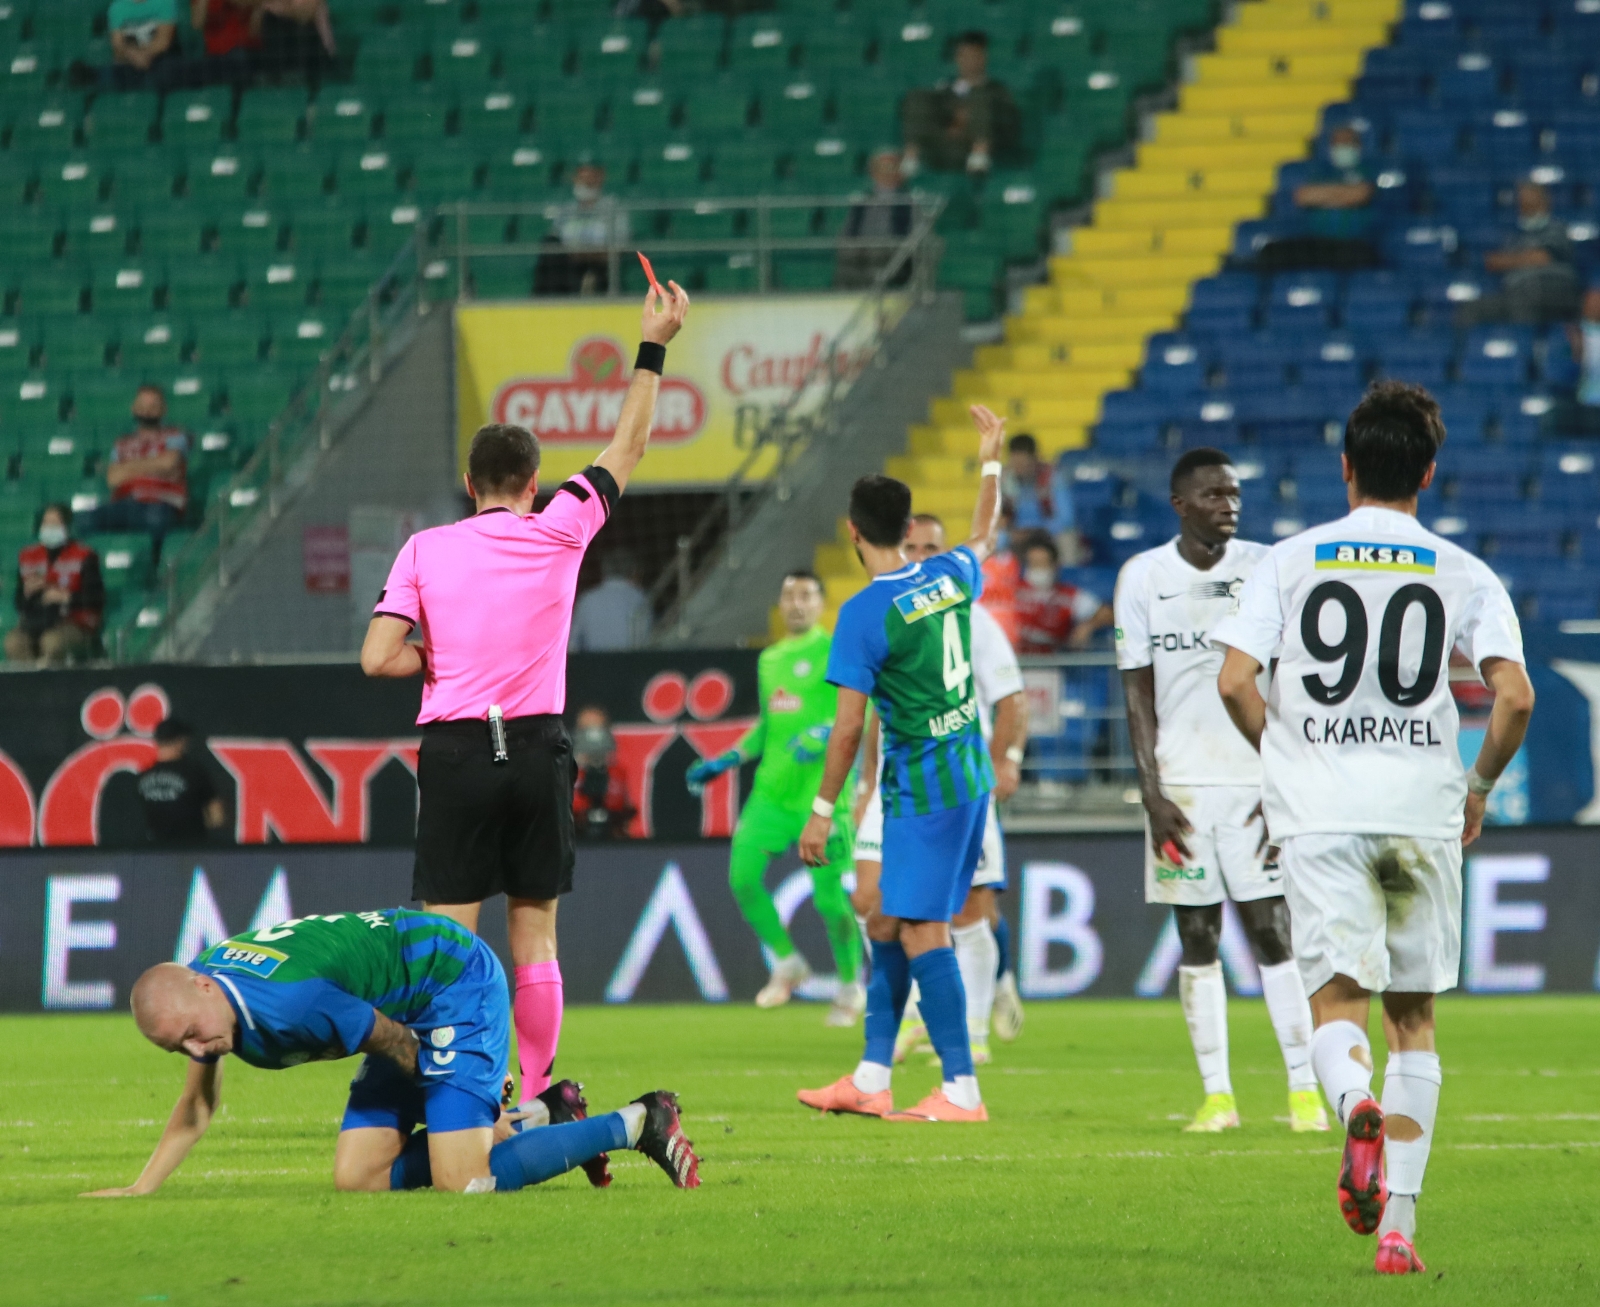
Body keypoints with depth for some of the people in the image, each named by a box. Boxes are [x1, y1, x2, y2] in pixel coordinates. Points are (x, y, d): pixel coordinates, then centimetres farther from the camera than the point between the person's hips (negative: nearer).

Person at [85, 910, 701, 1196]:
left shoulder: (291, 1001, -33)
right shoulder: (193, 1004, -6)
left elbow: (394, 1041, -18)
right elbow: (197, 1108, 14)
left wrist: (464, 1111, -1)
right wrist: (140, 1188, 10)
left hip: (458, 984, -10)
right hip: (415, 1007, 10)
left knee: (462, 1185, -20)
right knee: (357, 1180, 4)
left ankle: (640, 1123, -6)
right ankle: (538, 1121, 15)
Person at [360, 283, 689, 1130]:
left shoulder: (425, 550, 0)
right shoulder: (560, 533, 1)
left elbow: (378, 656, -7)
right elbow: (626, 449, 13)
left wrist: (441, 661, 10)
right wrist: (653, 349, 19)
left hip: (455, 751, -1)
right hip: (538, 748, 1)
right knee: (535, 938, 7)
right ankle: (538, 1102, 7)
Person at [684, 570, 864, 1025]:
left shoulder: (835, 651, -4)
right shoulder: (769, 659, 18)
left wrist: (825, 733, -28)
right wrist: (725, 761, 19)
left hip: (822, 790, -6)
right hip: (772, 787, 6)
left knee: (828, 894, -5)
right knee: (742, 876, -8)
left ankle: (851, 985, 16)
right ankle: (787, 962, 13)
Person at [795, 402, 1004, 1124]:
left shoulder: (864, 613, -15)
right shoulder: (950, 576, 6)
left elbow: (848, 727, -14)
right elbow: (983, 539, 31)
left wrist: (823, 809, -6)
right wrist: (991, 462, 43)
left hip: (922, 789, -8)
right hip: (969, 776, 8)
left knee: (921, 934, -7)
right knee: (887, 925, 14)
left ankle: (961, 1090, -8)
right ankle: (871, 1080, 17)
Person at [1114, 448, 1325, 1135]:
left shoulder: (1265, 570, 1)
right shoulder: (1142, 576, 4)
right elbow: (1138, 691, 5)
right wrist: (1151, 792, -3)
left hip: (1256, 778, -1)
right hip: (1179, 782, 1)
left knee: (1271, 932, -6)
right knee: (1196, 939, 2)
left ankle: (1305, 1088, -3)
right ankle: (1216, 1093, 5)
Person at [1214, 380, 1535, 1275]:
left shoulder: (1292, 562, 4)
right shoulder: (1464, 574, 4)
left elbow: (1234, 681, -4)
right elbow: (1516, 698, -6)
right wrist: (1479, 789, 10)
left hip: (1320, 812, -1)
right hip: (1423, 814, 1)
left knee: (1338, 1002, -4)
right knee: (1413, 1019, 11)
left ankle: (1358, 1108, -39)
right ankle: (1398, 1222, 6)